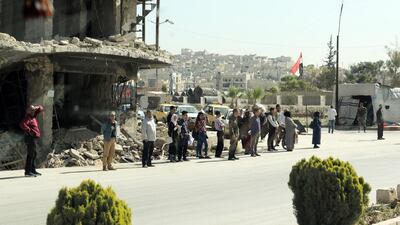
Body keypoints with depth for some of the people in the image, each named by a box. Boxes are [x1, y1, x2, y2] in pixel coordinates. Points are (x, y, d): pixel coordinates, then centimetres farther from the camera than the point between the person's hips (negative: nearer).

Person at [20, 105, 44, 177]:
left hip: (35, 138, 10)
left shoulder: (34, 116, 14)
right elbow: (22, 124, -29)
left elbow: (41, 109, 22)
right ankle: (27, 172, -12)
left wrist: (37, 107, 0)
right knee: (30, 155, -11)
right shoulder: (28, 118, -12)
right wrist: (29, 130, -21)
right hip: (31, 138, -10)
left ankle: (33, 170, 24)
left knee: (34, 154, 15)